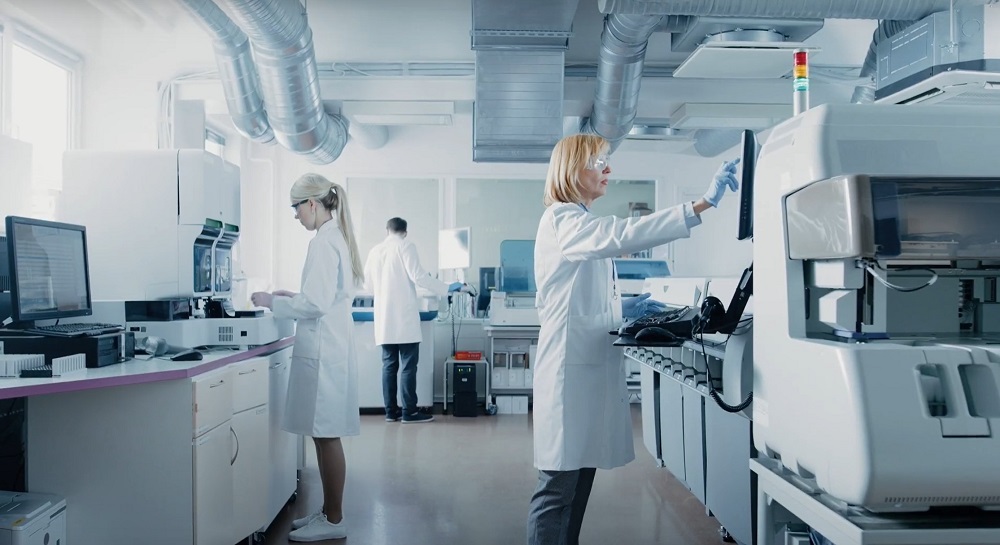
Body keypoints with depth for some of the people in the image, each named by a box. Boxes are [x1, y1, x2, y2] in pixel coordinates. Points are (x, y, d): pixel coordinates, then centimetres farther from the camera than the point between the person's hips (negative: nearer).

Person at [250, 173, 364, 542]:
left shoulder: (323, 242, -15)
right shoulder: (336, 237, 14)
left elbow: (316, 303, -20)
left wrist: (272, 302, -8)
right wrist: (290, 297, 16)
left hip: (323, 351, -10)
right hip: (327, 347, 10)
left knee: (327, 436, -1)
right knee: (323, 435, 15)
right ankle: (328, 511, 25)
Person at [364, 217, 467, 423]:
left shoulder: (374, 251, 9)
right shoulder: (405, 246, -5)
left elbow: (368, 284, 15)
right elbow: (417, 276, -14)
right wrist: (446, 288, -8)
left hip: (384, 317, 5)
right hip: (404, 317, -5)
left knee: (389, 365, 9)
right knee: (408, 365, -2)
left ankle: (391, 411, 10)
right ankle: (409, 412, -1)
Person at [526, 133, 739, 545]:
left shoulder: (579, 222, 21)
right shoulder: (563, 220, -10)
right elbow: (623, 236, -30)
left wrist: (622, 309, 13)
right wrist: (703, 204, -33)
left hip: (589, 365, 10)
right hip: (570, 368, -10)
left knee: (580, 477, 12)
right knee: (558, 487, -5)